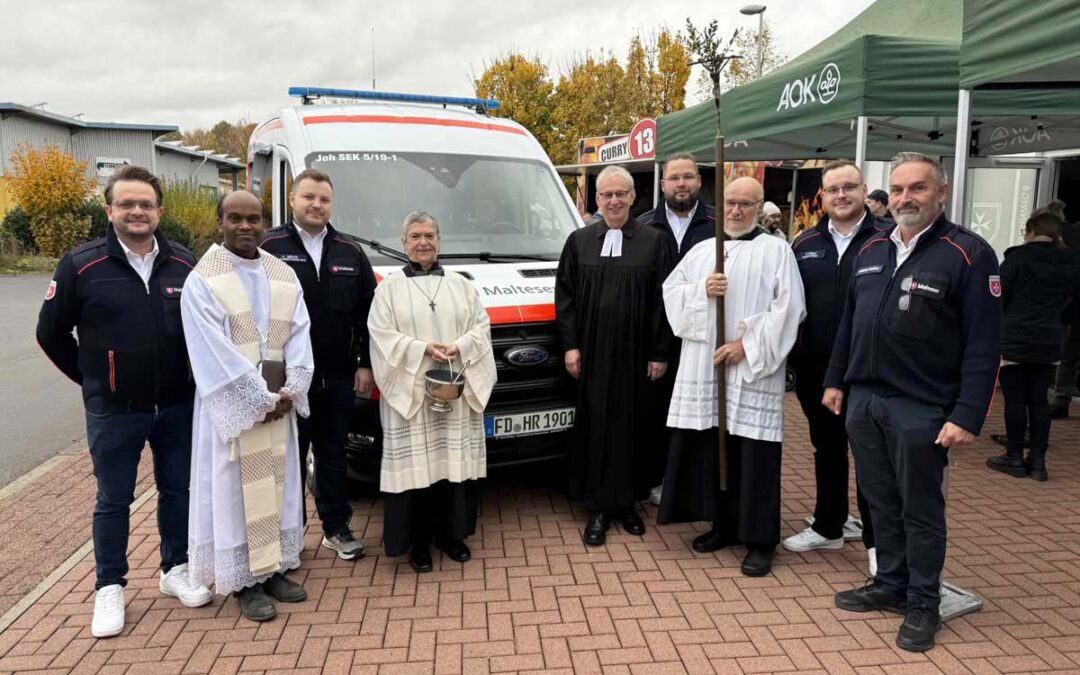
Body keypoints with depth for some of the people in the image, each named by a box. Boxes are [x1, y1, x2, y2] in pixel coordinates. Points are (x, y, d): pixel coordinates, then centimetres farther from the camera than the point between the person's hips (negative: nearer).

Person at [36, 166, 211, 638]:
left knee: (178, 490, 13)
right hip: (114, 411, -2)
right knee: (113, 501, 9)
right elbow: (51, 333, 2)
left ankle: (175, 570, 31)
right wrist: (90, 379, 4)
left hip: (177, 406, 3)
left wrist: (190, 378, 7)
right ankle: (109, 588, 25)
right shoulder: (82, 265, -8)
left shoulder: (184, 263, -1)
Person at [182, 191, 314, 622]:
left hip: (280, 401, 5)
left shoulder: (284, 275, 8)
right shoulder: (202, 280, -6)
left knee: (278, 483, 11)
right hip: (230, 405, -5)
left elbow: (299, 335, 3)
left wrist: (290, 392, -10)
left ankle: (274, 569, 24)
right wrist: (261, 400, -16)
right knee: (235, 489, 2)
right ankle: (245, 582, 12)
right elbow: (214, 351, -13)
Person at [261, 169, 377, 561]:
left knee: (333, 455, 13)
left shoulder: (350, 252, 8)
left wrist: (365, 364, 4)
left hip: (339, 377, 3)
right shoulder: (269, 247, -4)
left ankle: (336, 528, 25)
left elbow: (367, 313, 9)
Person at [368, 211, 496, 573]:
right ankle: (418, 540, 11)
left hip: (458, 388, 3)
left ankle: (451, 533, 21)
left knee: (455, 462, 6)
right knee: (415, 463, -2)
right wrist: (423, 349, -16)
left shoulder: (460, 284, 13)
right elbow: (381, 335, -4)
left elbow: (481, 326, 8)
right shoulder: (390, 287, 5)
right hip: (410, 389, -2)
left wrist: (460, 347, -12)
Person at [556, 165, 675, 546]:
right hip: (592, 353, 1)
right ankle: (598, 508, 15)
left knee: (633, 425, 8)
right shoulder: (579, 241, 6)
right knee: (595, 425, 5)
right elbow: (565, 295, 5)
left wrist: (660, 353, -5)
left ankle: (628, 501, 24)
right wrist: (570, 344, -2)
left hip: (636, 354, -1)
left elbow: (664, 300, -1)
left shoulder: (655, 241, 0)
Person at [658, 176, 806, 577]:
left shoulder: (776, 251, 2)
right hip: (703, 366, 4)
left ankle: (760, 540, 10)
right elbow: (671, 292, 10)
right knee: (711, 447, 9)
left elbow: (788, 307, -7)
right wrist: (702, 289, -9)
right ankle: (723, 525, 25)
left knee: (753, 453, -2)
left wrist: (748, 345, -14)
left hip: (753, 369, -4)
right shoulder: (701, 251, 16)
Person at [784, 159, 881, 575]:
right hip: (816, 369, 4)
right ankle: (828, 527, 31)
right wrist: (792, 359, 4)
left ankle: (876, 540, 20)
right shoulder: (805, 243, 8)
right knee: (826, 450, 16)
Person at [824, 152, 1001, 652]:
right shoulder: (871, 251, 10)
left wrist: (967, 415, -17)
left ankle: (923, 604, 25)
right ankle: (890, 584, 33)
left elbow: (983, 345, -13)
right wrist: (836, 380, 14)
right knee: (881, 502, 16)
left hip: (921, 409, -5)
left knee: (920, 511, 8)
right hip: (863, 401, 6)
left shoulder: (968, 255, -9)